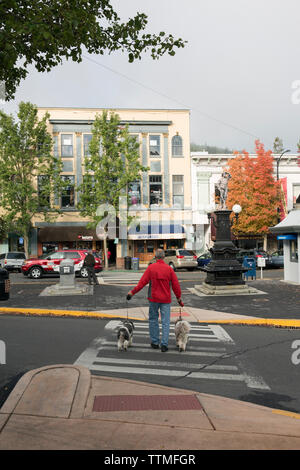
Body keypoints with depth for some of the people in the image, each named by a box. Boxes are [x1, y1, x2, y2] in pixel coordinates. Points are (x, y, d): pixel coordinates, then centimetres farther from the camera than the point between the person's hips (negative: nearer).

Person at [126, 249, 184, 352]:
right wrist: (179, 297, 13)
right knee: (165, 322, 4)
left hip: (153, 299, 0)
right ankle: (164, 344, 1)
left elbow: (142, 282, -9)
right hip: (166, 299, 1)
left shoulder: (151, 268, -6)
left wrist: (132, 292, -1)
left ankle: (155, 342, 18)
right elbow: (175, 285, 1)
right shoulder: (169, 269, -2)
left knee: (153, 320, 13)